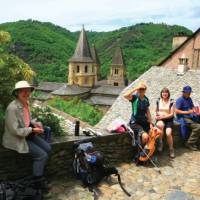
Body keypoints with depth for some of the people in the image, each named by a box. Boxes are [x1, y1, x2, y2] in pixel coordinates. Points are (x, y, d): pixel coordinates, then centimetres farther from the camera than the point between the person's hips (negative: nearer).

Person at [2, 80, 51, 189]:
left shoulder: (25, 103, 1)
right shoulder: (12, 108, -26)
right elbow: (15, 131, -25)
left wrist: (34, 123, -2)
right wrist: (33, 130, -19)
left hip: (27, 134, 9)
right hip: (16, 139, -9)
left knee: (47, 148, 1)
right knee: (42, 155, -13)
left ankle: (38, 172, 20)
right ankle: (37, 182, 7)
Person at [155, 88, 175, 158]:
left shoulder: (171, 102, 0)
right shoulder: (158, 101, 8)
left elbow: (172, 114, -4)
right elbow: (156, 111, 15)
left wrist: (163, 116, -16)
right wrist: (156, 115, -7)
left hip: (168, 119, -1)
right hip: (160, 119, 1)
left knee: (168, 133, -26)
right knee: (160, 125, -36)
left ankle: (171, 149, -1)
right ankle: (160, 142, -15)